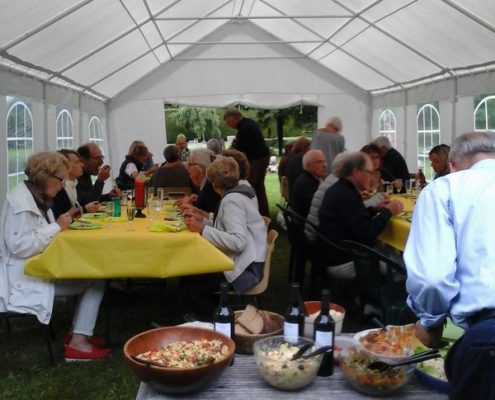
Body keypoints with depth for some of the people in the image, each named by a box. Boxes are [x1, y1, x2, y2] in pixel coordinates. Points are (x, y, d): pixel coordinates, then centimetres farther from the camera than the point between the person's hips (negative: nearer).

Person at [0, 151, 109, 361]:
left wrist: (61, 224, -2)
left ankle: (78, 334, 5)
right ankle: (77, 343, -6)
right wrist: (56, 227, -19)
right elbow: (19, 246, -25)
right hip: (26, 276, -10)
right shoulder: (20, 200, -19)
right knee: (96, 281, -13)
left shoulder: (38, 196, 11)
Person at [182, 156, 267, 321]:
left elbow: (238, 241, -27)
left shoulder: (231, 200, -17)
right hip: (243, 261, 10)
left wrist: (203, 230, -23)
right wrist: (202, 222, 6)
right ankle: (213, 317, 16)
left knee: (190, 284, -8)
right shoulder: (236, 195, 14)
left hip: (245, 268, -10)